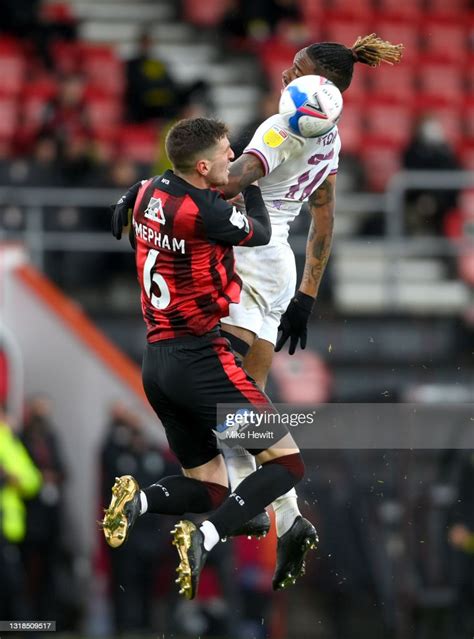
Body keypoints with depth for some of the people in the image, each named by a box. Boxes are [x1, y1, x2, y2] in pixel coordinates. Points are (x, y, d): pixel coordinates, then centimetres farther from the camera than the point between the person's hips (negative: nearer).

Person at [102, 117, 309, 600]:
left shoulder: (149, 192, 6)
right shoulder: (204, 212, -17)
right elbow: (261, 234, 2)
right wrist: (250, 178, 17)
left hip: (155, 362, 9)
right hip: (200, 357, -9)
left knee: (208, 487, 17)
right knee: (286, 463, -3)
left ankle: (137, 501, -12)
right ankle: (202, 540, -22)